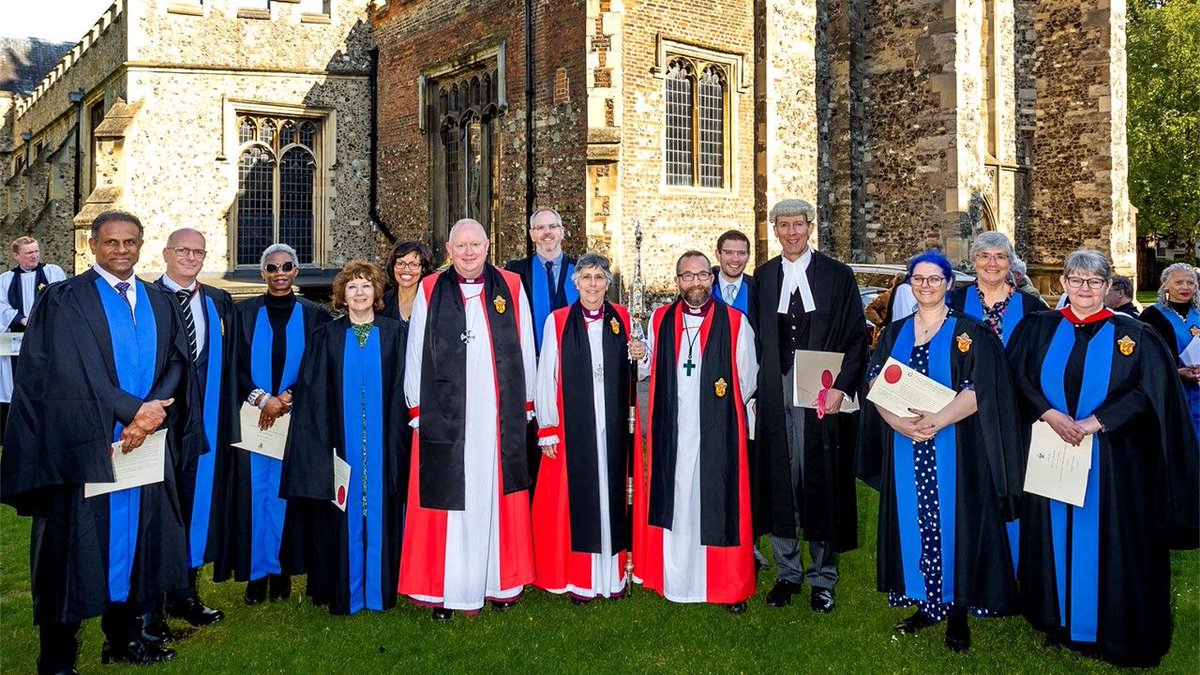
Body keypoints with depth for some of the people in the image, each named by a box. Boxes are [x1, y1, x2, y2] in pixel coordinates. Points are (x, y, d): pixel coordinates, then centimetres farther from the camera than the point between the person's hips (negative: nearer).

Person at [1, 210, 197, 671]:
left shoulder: (161, 302, 12)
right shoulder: (65, 300, -1)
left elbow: (176, 363, 4)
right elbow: (70, 371, -11)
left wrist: (151, 413, -12)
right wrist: (133, 409, -17)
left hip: (146, 444, 4)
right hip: (84, 446, -4)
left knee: (136, 542, 10)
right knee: (75, 549, 1)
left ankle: (124, 638, 24)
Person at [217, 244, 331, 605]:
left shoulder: (313, 315, 4)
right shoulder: (244, 313, 5)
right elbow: (234, 365, 1)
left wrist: (287, 399, -10)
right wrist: (261, 398, -12)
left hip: (296, 417, 0)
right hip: (251, 418, 0)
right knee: (254, 491, 0)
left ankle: (282, 571, 12)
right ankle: (256, 574, 9)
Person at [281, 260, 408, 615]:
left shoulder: (396, 334, 5)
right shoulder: (326, 337, 6)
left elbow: (406, 389, 4)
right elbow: (312, 396, 4)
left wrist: (400, 438, -3)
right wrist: (321, 445, -4)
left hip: (384, 445, 0)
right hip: (341, 444, 0)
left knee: (380, 513, 5)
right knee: (343, 516, 4)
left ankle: (380, 589, 18)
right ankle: (343, 592, 16)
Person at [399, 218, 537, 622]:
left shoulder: (511, 288, 6)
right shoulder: (430, 291, 4)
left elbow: (526, 350, 9)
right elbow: (415, 354, 5)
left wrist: (526, 405, 7)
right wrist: (417, 409, 1)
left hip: (501, 416, 1)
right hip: (445, 417, -1)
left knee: (497, 495, 8)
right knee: (447, 498, 1)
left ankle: (500, 581, 19)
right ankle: (442, 589, 9)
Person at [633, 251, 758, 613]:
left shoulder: (735, 322, -1)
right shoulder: (659, 321, 7)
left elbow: (746, 382, 5)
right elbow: (650, 372, 16)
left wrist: (722, 415, 8)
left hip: (719, 435, -2)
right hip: (670, 435, 2)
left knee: (719, 505, 3)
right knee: (674, 504, 8)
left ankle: (730, 586, 15)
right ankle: (674, 579, 20)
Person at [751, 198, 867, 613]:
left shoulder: (837, 275, 2)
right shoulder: (763, 277, 10)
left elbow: (857, 337, 0)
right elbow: (756, 339, 11)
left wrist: (840, 387, -11)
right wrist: (757, 390, 2)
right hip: (775, 399, 2)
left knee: (821, 484, 3)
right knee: (780, 484, 6)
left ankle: (823, 578, 17)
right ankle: (787, 573, 20)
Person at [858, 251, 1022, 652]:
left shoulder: (969, 332, -1)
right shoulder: (894, 333, 10)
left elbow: (979, 390, -10)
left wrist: (933, 422, -21)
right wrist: (900, 422, -16)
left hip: (953, 449, -3)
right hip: (904, 450, 4)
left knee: (951, 523, 0)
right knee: (913, 522, 7)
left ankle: (957, 612, 13)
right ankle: (924, 604, 20)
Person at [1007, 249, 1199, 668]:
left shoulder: (1134, 336, 0)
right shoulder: (1038, 329, 6)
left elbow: (1150, 394, -8)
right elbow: (1018, 378, -1)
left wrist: (1093, 423, -16)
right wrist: (1051, 415, -16)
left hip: (1112, 462, -2)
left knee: (1106, 543, 4)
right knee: (1056, 538, 9)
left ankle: (1112, 632, 18)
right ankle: (1059, 621, 23)